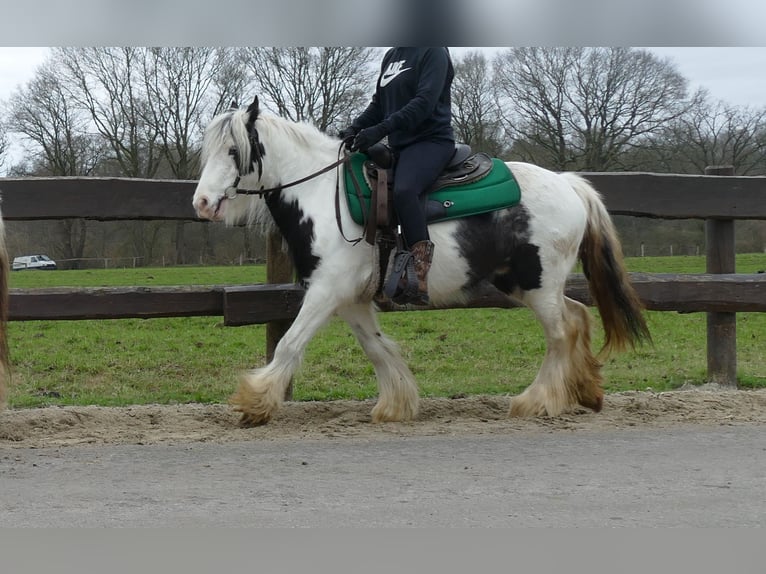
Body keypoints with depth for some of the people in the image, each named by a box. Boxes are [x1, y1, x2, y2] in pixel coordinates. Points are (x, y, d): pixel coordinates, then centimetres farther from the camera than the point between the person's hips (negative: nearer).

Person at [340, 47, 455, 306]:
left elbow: (425, 101, -18)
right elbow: (379, 103, 18)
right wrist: (356, 127, -3)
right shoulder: (391, 56, 19)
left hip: (431, 141, -10)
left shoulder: (433, 52, -6)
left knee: (404, 190, -35)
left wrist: (381, 130, -26)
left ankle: (418, 279, -43)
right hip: (400, 146, 10)